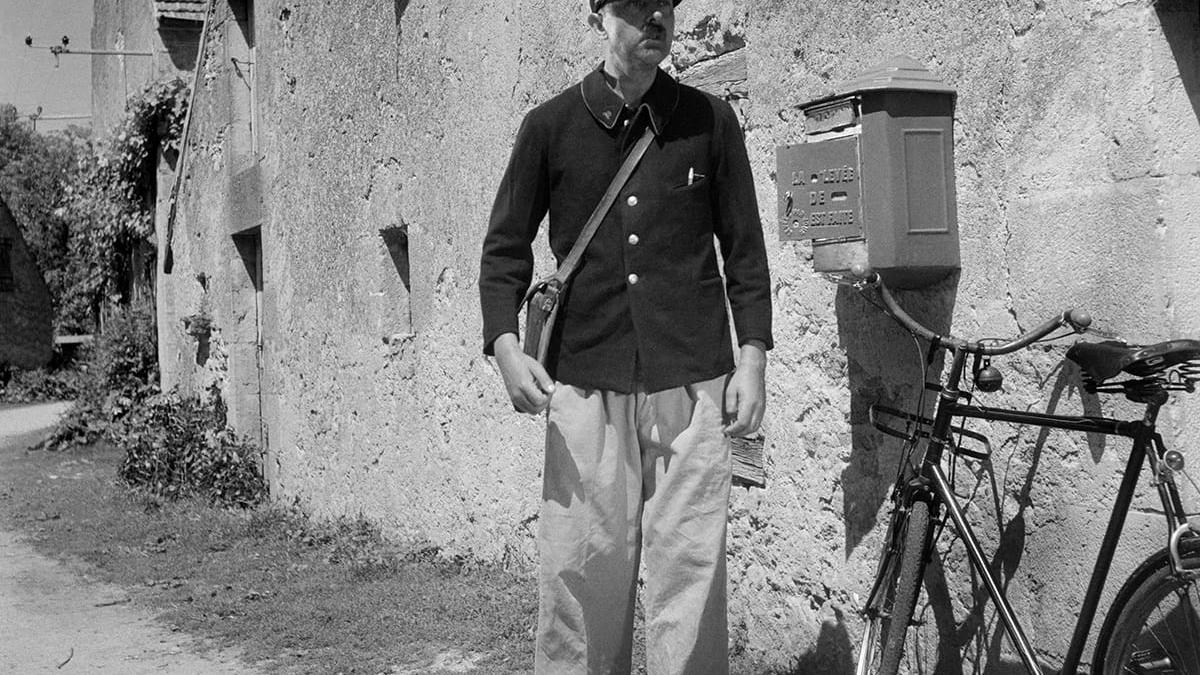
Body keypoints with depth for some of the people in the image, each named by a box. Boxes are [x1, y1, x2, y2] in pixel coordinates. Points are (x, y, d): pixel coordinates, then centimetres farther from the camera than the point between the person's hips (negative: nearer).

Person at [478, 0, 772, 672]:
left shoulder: (710, 120, 7)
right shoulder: (552, 125, 6)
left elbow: (744, 248, 11)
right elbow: (506, 247, 10)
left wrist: (753, 356, 5)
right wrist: (505, 344, -4)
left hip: (691, 383, 0)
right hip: (584, 385, 0)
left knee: (691, 570, 0)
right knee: (582, 569, 1)